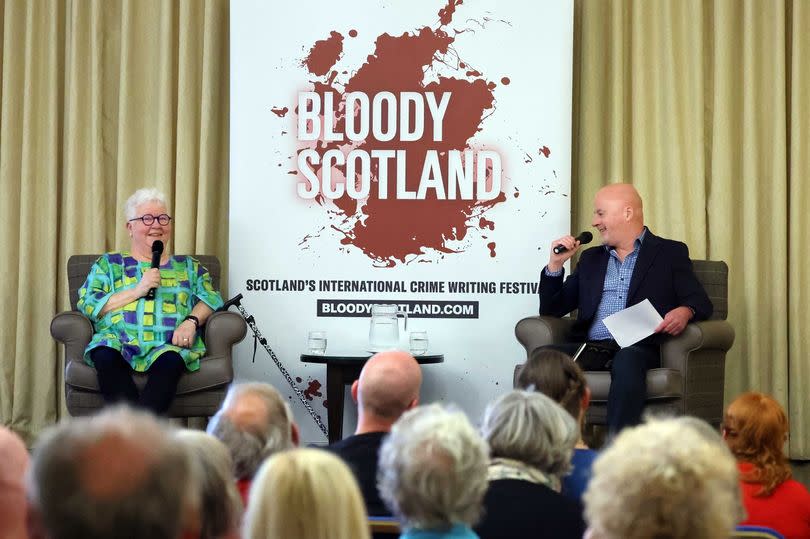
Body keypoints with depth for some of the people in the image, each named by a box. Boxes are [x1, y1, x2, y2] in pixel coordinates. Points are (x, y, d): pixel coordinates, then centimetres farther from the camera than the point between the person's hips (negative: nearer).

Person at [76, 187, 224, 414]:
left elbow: (211, 298, 14)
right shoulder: (108, 264, 23)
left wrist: (192, 320, -8)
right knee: (105, 356, -37)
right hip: (118, 342, 0)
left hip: (169, 344, 0)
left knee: (170, 361, -37)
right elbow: (87, 305, 8)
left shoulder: (187, 266, 29)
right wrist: (137, 291, -1)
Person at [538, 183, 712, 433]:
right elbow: (551, 309, 25)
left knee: (627, 361, -39)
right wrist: (555, 264, 11)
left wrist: (685, 312, -21)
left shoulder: (670, 253, 14)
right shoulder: (591, 258, 27)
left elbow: (701, 303, 3)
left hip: (638, 348, -4)